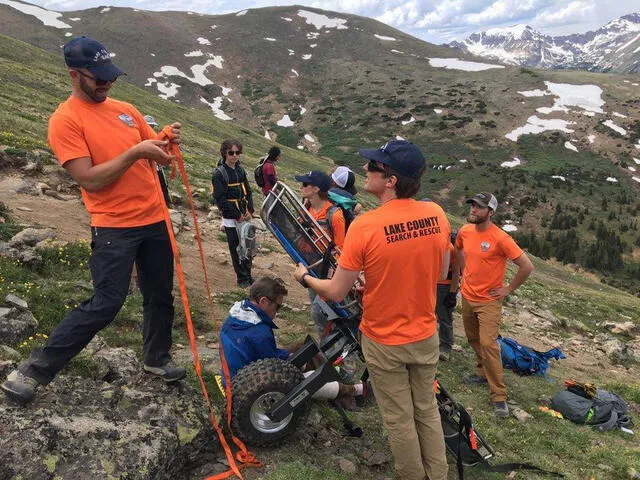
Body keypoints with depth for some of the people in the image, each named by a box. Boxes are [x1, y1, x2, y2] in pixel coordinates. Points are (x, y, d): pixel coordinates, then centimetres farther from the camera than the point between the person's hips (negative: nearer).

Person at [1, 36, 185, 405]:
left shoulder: (126, 110, 11)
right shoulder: (65, 120, -8)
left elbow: (156, 158, 15)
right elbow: (90, 180, -16)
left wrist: (167, 142, -6)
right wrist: (134, 153, -21)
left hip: (155, 219, 6)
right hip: (114, 228, -6)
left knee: (161, 297, 13)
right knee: (105, 305, -7)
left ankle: (157, 359, 33)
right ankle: (33, 372, 8)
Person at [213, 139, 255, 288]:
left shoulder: (240, 171, 11)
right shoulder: (219, 173, -9)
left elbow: (248, 192, 14)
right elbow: (220, 199, -13)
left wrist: (250, 211, -1)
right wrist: (237, 215, -13)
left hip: (245, 218, 6)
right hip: (231, 220, -6)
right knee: (237, 250, 2)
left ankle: (248, 276, 25)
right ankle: (242, 279, 15)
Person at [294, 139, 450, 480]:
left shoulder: (364, 226, -24)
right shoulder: (437, 214, -10)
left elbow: (336, 293, -16)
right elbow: (440, 273, 5)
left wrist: (305, 277, 3)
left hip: (384, 341, -4)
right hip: (426, 335, 5)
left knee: (399, 420, 16)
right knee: (427, 411, 23)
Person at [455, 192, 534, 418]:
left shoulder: (500, 238, -22)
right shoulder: (465, 231, -4)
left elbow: (527, 266, -19)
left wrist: (509, 289, -12)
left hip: (489, 301, -6)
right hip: (467, 296, 6)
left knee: (488, 344, -11)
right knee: (473, 339, 20)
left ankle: (499, 396, 0)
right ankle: (482, 371, 42)